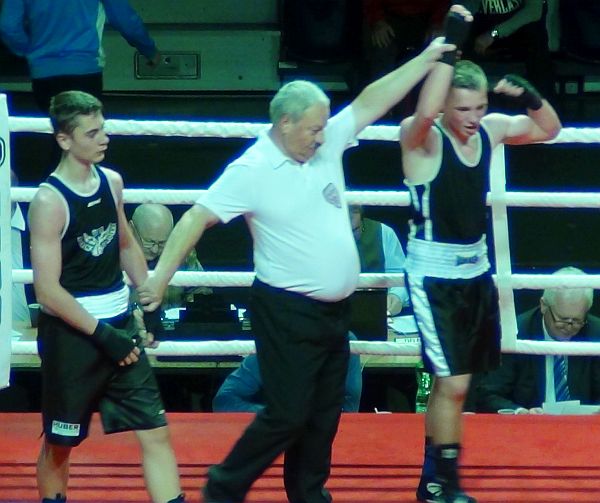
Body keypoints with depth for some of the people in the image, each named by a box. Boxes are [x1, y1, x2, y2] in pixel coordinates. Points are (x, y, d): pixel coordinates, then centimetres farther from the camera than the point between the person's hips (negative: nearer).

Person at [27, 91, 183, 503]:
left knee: (156, 432, 2)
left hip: (121, 325, 6)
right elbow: (48, 291, -19)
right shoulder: (49, 201, -17)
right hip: (71, 334, -6)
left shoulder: (112, 181, 3)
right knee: (60, 444, 9)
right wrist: (102, 334, -17)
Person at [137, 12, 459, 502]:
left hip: (335, 309, 7)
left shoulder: (327, 144, 2)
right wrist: (161, 276, -22)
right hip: (288, 312, -7)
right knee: (287, 415, -5)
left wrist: (428, 58, 5)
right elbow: (197, 217, -16)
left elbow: (372, 101, 7)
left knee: (324, 415, 13)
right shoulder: (251, 171, -16)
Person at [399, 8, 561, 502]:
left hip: (475, 269, 7)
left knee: (451, 381, 15)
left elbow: (549, 129, 14)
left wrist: (529, 95, -7)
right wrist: (451, 41, -39)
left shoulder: (491, 128, 2)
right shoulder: (421, 137, -17)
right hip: (433, 273, -7)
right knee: (453, 383, -9)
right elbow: (425, 110, -41)